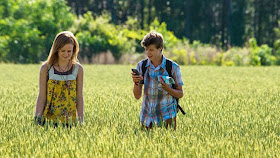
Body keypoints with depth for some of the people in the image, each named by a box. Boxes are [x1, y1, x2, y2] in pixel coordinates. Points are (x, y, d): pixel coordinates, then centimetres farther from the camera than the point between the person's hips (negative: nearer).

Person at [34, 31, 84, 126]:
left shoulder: (78, 69, 4)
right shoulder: (46, 68, 1)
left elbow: (79, 97, 5)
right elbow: (41, 97, 1)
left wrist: (81, 121, 0)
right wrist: (37, 119, -7)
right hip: (49, 120, -1)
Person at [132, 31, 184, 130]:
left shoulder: (173, 67, -5)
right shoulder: (141, 66, 2)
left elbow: (180, 94, 2)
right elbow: (137, 96, 2)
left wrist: (168, 89, -18)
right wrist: (136, 83, -19)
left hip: (167, 114, -2)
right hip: (147, 115, 2)